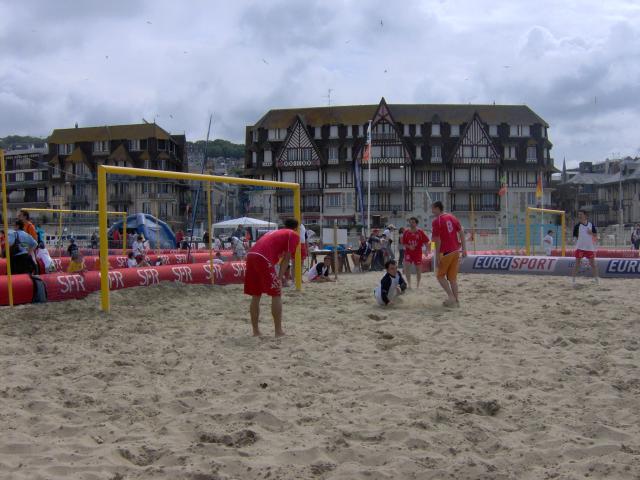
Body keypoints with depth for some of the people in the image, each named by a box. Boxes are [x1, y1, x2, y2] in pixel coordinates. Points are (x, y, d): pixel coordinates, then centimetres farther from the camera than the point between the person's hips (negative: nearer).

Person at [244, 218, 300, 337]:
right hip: (263, 259, -7)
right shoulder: (294, 235, 12)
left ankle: (255, 331, 17)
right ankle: (278, 331, 3)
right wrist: (280, 277, -1)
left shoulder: (277, 232, 35)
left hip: (251, 255, 8)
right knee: (276, 294, 2)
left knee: (255, 296, 14)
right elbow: (286, 258, 3)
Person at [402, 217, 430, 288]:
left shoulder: (420, 232, -6)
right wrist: (409, 247, -14)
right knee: (407, 266, -17)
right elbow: (404, 243, 4)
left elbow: (426, 242, -1)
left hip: (418, 252, -1)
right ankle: (409, 283, -6)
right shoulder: (406, 232, -1)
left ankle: (418, 285, 19)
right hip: (408, 252, 1)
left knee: (418, 269, 4)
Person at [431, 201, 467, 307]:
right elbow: (461, 232, 7)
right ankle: (456, 300, 11)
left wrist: (437, 257, -10)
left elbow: (438, 241, -14)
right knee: (452, 277, 12)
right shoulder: (452, 217, 9)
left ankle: (451, 296, -4)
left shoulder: (436, 222, -11)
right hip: (456, 251, 6)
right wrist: (464, 249, 10)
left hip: (446, 252, -6)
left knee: (440, 275, 8)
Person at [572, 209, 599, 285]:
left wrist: (591, 233, -11)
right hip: (580, 248, -2)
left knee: (593, 263, 7)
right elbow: (575, 237, 0)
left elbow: (596, 235, 9)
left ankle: (596, 279, 19)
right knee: (577, 263, -2)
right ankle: (573, 280, 4)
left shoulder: (591, 225, 4)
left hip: (590, 248, 2)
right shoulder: (577, 226, -3)